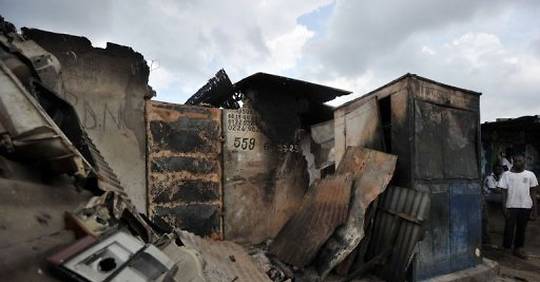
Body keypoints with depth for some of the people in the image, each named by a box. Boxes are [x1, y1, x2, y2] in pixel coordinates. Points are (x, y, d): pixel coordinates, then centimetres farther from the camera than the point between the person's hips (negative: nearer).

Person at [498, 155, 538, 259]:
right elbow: (504, 192, -2)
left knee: (522, 228, 11)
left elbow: (533, 192, 7)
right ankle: (506, 249, 12)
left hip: (525, 207, 2)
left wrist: (534, 207, 3)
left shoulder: (530, 175, 4)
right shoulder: (507, 174, -1)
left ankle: (518, 249, 25)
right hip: (511, 206, -2)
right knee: (509, 228, 0)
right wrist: (504, 207, -7)